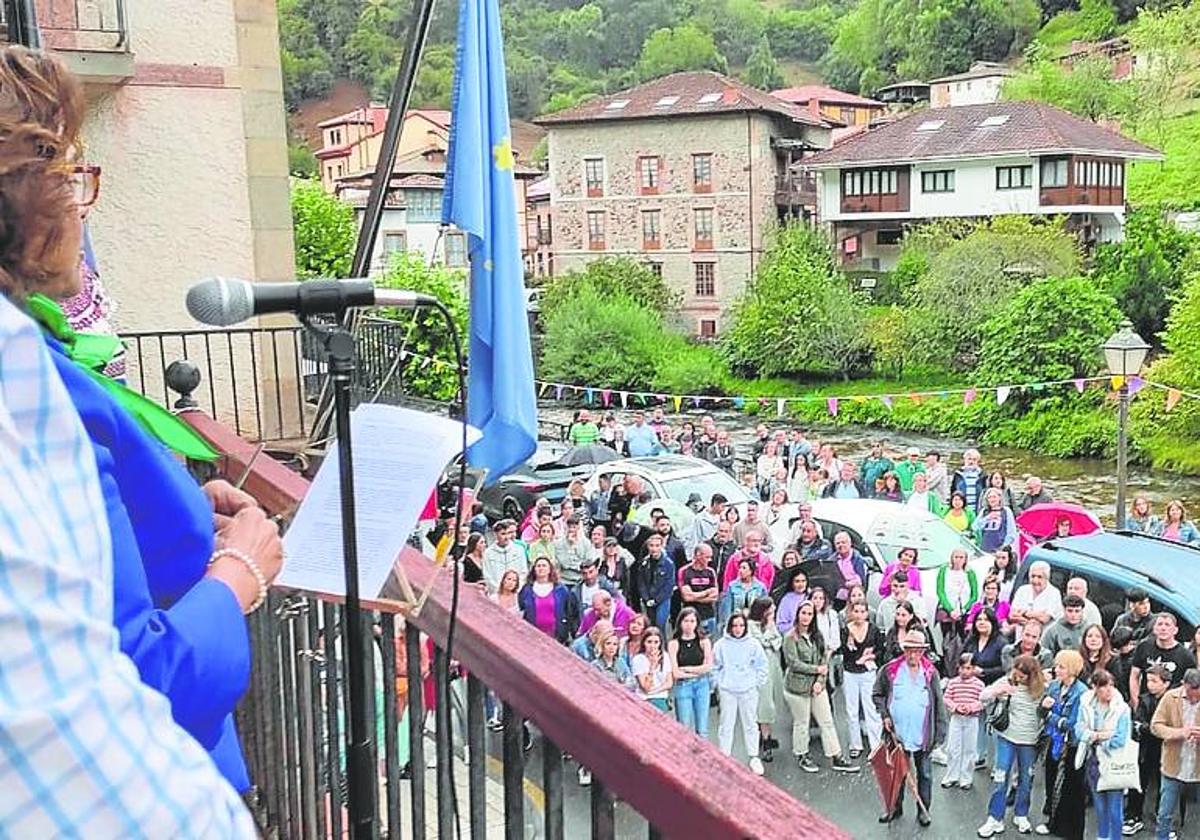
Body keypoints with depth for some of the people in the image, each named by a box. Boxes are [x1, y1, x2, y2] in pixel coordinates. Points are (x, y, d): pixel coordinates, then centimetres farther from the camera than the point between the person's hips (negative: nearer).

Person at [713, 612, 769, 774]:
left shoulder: (753, 644, -1)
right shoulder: (721, 645, -2)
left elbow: (762, 665, 4)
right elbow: (715, 666, 5)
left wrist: (758, 683, 0)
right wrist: (718, 683, 0)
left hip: (749, 690, 0)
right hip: (727, 691, 0)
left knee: (750, 724, 8)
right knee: (726, 724, 4)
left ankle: (754, 757, 18)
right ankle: (725, 757, 15)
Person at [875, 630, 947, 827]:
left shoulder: (931, 673, -4)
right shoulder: (889, 670, -6)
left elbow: (939, 705, 0)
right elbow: (878, 695, 6)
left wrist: (940, 732, -3)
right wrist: (884, 715, -7)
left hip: (923, 735, 0)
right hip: (897, 733, 0)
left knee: (925, 773, 12)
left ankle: (923, 810, 27)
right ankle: (896, 808, 29)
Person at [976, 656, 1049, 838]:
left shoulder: (1041, 688, -9)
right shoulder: (1006, 682, -8)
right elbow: (983, 696, -7)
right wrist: (999, 690, -23)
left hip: (1029, 741, 0)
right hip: (1007, 738, 0)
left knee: (1025, 780, 16)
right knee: (1000, 779, 2)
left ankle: (1021, 815, 34)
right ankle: (995, 819, 12)